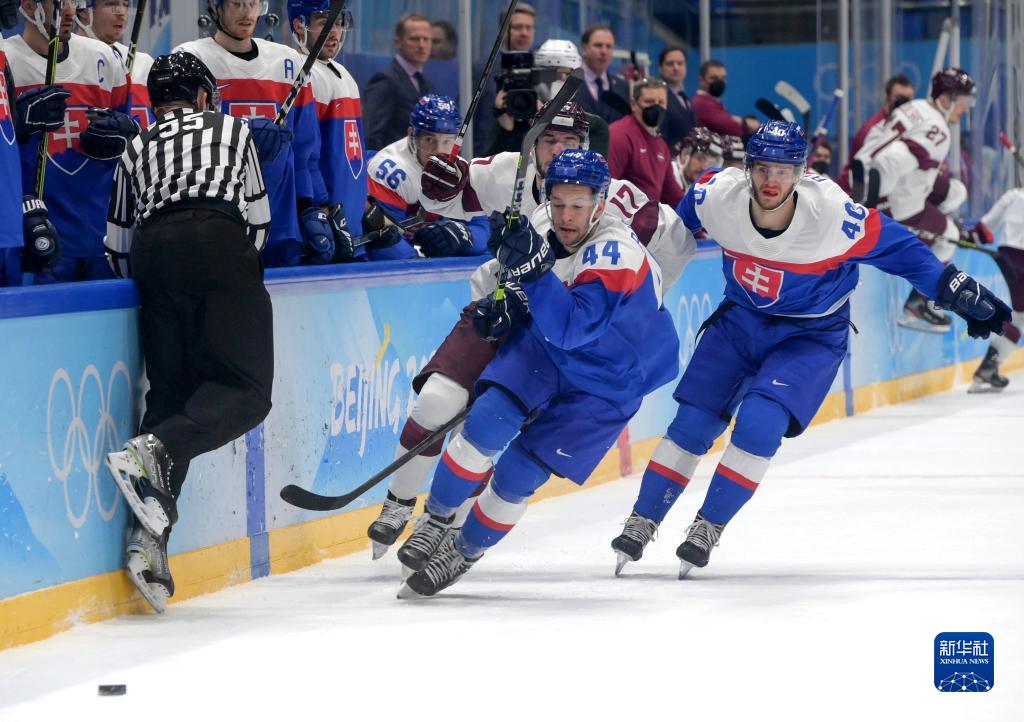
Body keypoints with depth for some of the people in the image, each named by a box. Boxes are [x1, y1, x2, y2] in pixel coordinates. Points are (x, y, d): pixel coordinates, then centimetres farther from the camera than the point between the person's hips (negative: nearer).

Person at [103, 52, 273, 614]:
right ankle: (153, 452, -32)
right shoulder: (232, 130, 26)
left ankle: (147, 535, -14)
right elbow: (257, 217, 23)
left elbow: (117, 245, 27)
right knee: (246, 389, -4)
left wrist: (147, 281, 43)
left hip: (152, 252, 3)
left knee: (170, 390, 5)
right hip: (218, 244, -3)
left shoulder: (136, 150, 30)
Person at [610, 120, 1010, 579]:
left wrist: (962, 294, -14)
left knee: (759, 422, -20)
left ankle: (706, 530, -5)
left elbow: (898, 249, -17)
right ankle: (641, 524, 12)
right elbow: (673, 231, 2)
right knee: (693, 423, -2)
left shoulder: (832, 214, -30)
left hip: (811, 335, -3)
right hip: (741, 319, 3)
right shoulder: (716, 196, -22)